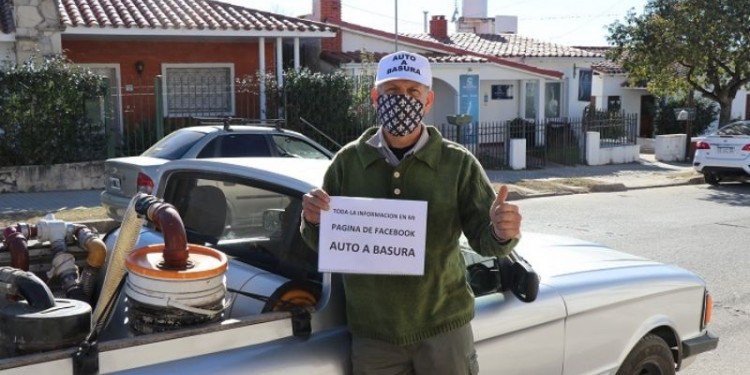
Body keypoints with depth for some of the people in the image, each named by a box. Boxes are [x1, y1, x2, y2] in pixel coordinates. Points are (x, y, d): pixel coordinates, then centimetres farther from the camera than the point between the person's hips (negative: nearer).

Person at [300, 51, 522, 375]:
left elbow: (482, 237, -2)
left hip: (443, 327, -1)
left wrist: (501, 233, -24)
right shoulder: (348, 162, 0)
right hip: (372, 333, 1)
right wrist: (313, 221, -16)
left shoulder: (458, 163, -4)